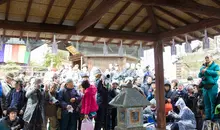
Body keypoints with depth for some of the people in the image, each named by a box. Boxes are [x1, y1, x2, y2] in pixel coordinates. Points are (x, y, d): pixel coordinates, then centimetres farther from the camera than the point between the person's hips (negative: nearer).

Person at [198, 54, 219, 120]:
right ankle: (208, 116, 18)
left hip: (212, 86, -6)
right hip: (205, 86, 6)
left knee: (213, 102, -4)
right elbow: (199, 75, 16)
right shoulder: (203, 67, 18)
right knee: (206, 103, 10)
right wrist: (201, 73, -6)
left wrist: (206, 71, -14)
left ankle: (213, 117, 2)